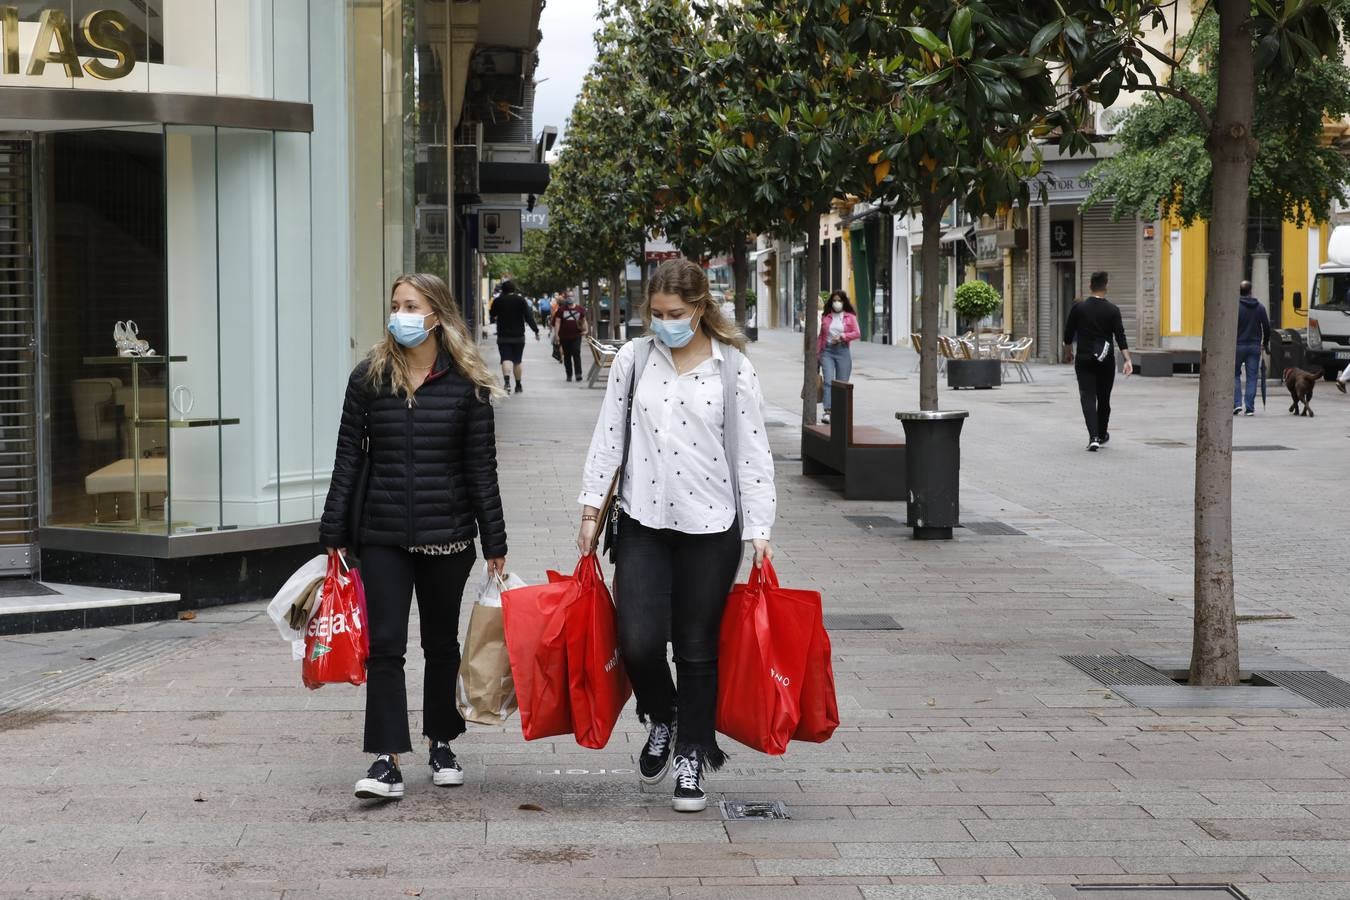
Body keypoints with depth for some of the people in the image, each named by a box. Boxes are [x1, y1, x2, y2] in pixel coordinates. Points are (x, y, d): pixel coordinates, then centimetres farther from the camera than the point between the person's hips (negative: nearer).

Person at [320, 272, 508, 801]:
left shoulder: (467, 385, -1)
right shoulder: (369, 378, 3)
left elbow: (482, 469, 1)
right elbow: (348, 460, 4)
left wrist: (494, 544, 0)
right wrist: (334, 533, 1)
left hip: (446, 536, 0)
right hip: (383, 536, 0)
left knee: (441, 642, 13)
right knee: (385, 645, -6)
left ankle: (441, 744, 29)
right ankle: (387, 761, -7)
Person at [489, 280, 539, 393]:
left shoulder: (498, 301, -2)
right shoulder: (521, 300, -3)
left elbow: (492, 317, 11)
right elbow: (529, 317, -8)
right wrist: (536, 330, -4)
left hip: (503, 337, -1)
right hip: (518, 336, 1)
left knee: (506, 359, -7)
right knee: (517, 361, 12)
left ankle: (507, 381, -31)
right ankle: (518, 385, 20)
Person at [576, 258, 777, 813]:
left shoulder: (734, 369, -1)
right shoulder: (633, 359, 4)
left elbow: (754, 455, 0)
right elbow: (608, 437, 8)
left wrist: (759, 531, -4)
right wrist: (591, 510, 5)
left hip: (711, 527, -1)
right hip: (643, 523, 1)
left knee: (697, 649, 5)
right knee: (639, 642, -10)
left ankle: (691, 757, 21)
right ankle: (661, 720, 21)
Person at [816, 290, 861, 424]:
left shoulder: (850, 317, 6)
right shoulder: (826, 317, 10)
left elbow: (857, 333, 0)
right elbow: (821, 336, 13)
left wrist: (842, 337, -11)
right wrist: (817, 352, 9)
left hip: (843, 351, 0)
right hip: (827, 351, 0)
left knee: (842, 383, 4)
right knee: (828, 381, -13)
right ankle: (828, 412, -20)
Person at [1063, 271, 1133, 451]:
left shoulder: (1078, 307, -4)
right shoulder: (1112, 310, -4)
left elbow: (1068, 333, 2)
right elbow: (1120, 336, -11)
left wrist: (1068, 353, 19)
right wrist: (1128, 360, -13)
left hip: (1084, 360, -1)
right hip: (1106, 361, 1)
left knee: (1088, 398, -5)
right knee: (1104, 398, 17)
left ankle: (1094, 437, -21)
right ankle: (1102, 434, 34)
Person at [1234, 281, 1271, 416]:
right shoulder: (1260, 307, 4)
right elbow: (1266, 327, 7)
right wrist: (1266, 344, 20)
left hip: (1239, 345, -3)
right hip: (1255, 346, 3)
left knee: (1235, 375, 10)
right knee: (1252, 377, 5)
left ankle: (1237, 404, -2)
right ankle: (1249, 408, 1)